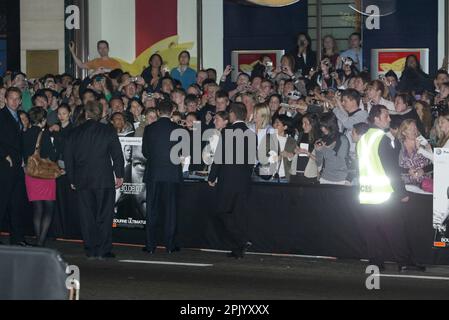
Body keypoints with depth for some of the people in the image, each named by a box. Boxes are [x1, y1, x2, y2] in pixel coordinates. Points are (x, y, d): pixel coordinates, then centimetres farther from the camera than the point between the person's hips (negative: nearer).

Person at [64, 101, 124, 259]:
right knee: (104, 215, 0)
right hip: (104, 180, -2)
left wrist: (72, 179, 16)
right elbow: (117, 155, -3)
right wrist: (119, 175, 6)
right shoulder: (107, 131, -2)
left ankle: (91, 251, 6)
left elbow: (68, 157, 9)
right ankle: (103, 250, -4)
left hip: (82, 181, 2)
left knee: (87, 216, 6)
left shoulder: (75, 133, 5)